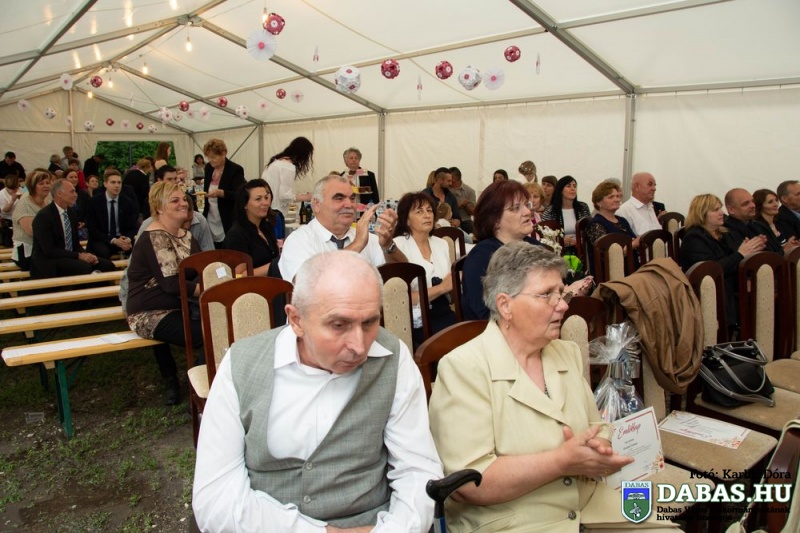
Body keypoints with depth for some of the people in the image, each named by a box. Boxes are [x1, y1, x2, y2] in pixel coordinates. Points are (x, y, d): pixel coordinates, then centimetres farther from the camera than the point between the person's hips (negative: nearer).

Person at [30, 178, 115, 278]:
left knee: (108, 265, -13)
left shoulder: (71, 212, 10)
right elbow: (49, 250, -19)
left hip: (70, 257, 7)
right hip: (48, 263, -7)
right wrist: (78, 256, -22)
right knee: (85, 267, -33)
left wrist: (85, 254, -6)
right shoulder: (43, 216, -13)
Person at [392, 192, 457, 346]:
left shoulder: (442, 244, 13)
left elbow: (448, 291, 15)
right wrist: (441, 288, -14)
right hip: (418, 321, -6)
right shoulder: (398, 246, -5)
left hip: (444, 313, 6)